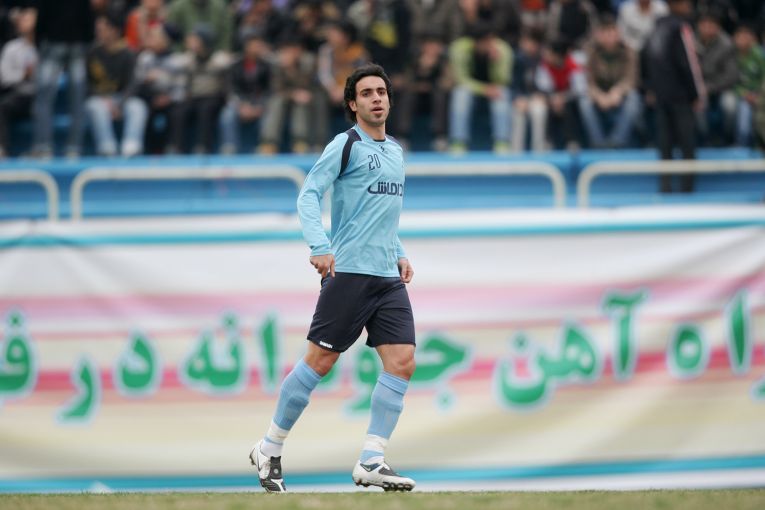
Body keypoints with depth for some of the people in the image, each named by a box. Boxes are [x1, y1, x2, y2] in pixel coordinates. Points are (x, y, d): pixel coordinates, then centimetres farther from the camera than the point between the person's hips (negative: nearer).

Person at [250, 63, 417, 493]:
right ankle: (270, 450, 10)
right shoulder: (346, 145, -4)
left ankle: (371, 462, -6)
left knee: (402, 361, -6)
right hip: (349, 272, -7)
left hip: (389, 279, 7)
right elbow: (308, 196, -11)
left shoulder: (395, 152, 19)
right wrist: (320, 247, -25)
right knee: (320, 360, -5)